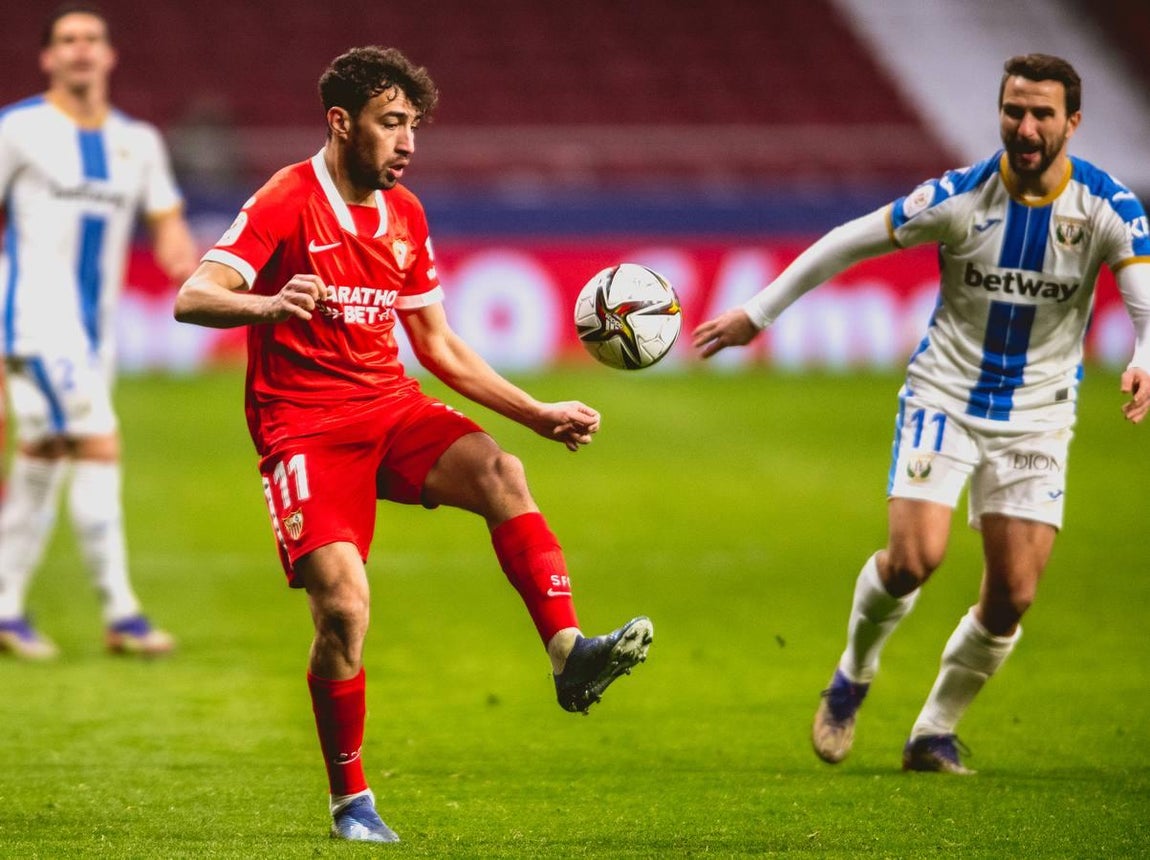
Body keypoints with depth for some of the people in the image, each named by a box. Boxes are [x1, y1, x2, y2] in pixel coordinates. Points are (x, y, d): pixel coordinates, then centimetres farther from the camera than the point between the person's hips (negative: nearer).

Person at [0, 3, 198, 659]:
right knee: (99, 445, -17)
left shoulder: (138, 142, 11)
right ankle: (121, 613, -17)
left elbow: (168, 222, 12)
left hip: (96, 327, 6)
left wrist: (181, 251, -12)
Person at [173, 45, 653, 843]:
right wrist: (268, 307, -41)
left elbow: (439, 345, 21)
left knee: (501, 474, -25)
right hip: (305, 424, -5)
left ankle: (569, 653, -34)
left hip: (392, 407, 5)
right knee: (344, 606, -19)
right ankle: (350, 801, -2)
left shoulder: (405, 215, 12)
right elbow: (193, 298, -19)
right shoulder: (287, 201, -8)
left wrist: (540, 413, 13)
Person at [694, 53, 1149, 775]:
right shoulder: (960, 197, -13)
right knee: (914, 557, -18)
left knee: (1013, 594, -4)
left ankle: (935, 731, 16)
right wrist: (758, 313, 0)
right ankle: (855, 674, 12)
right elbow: (850, 243, -3)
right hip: (944, 397, -1)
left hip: (1036, 417, 1)